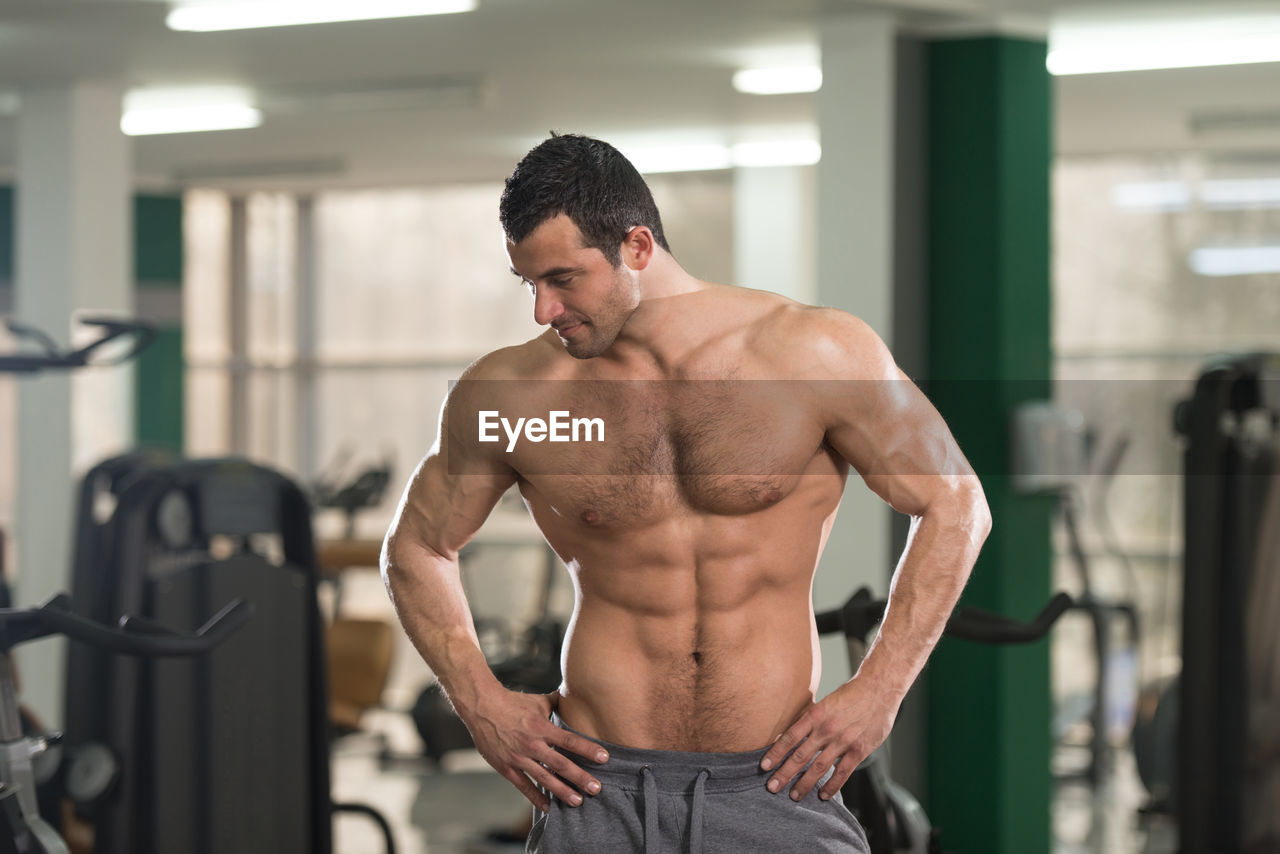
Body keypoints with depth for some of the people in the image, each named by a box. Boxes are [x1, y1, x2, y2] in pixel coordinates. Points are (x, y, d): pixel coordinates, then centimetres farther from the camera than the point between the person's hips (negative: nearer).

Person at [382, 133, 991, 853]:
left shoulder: (818, 355, -6)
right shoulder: (507, 394, -1)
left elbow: (955, 505, 4)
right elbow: (417, 547, 15)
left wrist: (876, 693, -2)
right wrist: (481, 702, 3)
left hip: (775, 785, 0)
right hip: (601, 786, 1)